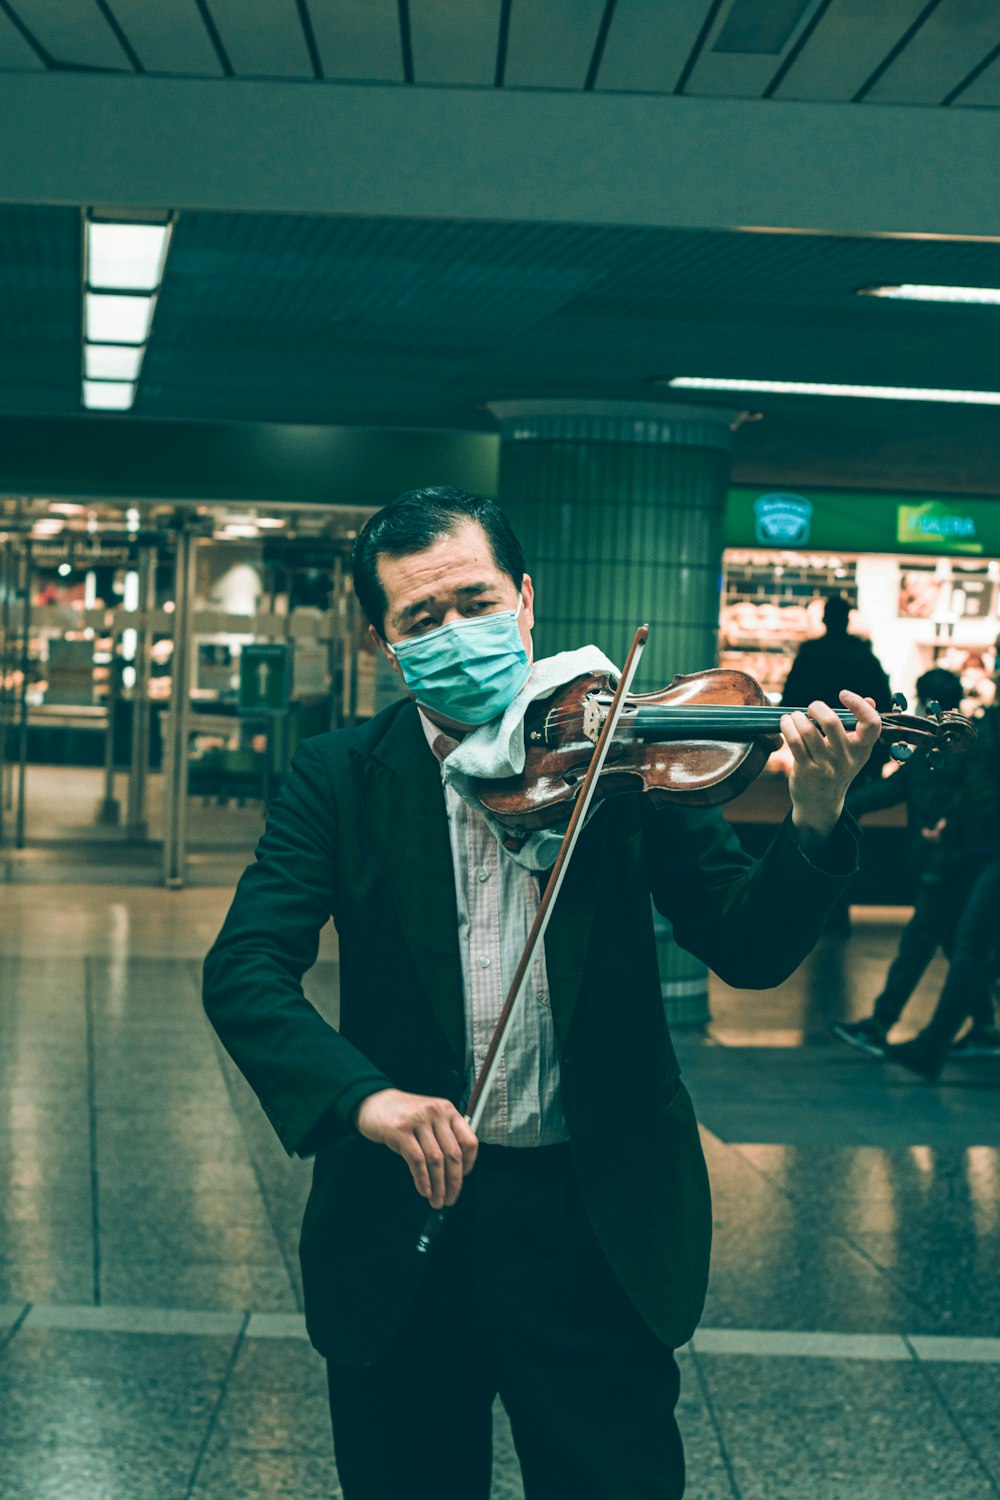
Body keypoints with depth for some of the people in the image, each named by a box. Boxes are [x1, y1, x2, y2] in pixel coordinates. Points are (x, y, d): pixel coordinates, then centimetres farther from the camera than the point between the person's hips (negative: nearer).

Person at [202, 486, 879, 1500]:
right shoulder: (341, 778, 0)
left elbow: (750, 950, -5)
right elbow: (242, 970, -11)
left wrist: (813, 823, -25)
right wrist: (363, 1095, -28)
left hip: (596, 1225, 0)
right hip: (401, 1218, 1)